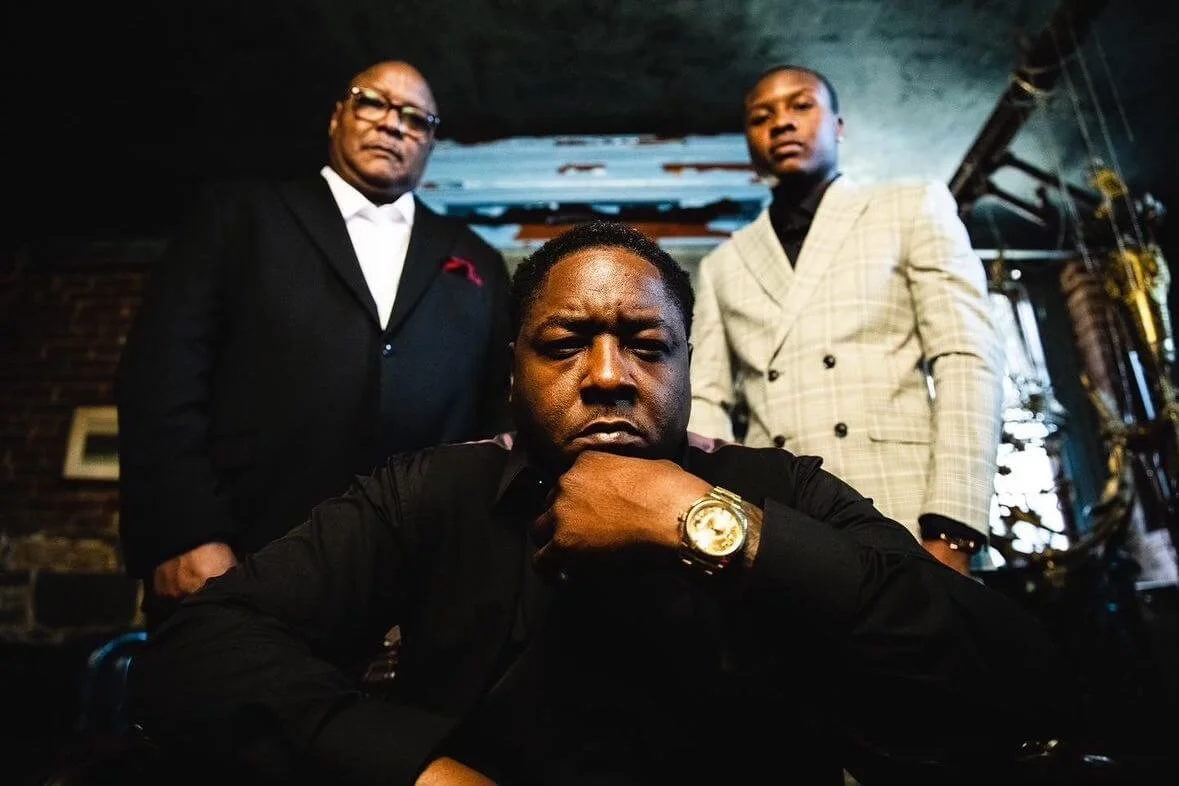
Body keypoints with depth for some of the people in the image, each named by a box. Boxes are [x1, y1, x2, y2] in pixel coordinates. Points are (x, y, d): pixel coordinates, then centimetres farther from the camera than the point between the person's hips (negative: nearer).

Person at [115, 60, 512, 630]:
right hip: (241, 573, -1)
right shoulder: (240, 214, 10)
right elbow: (162, 375, 0)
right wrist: (187, 537, -10)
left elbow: (497, 417, 12)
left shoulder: (477, 264, 15)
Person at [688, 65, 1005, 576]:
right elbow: (704, 399, 10)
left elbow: (968, 358, 1)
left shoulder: (914, 207, 12)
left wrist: (950, 535, -11)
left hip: (903, 523, -1)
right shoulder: (720, 266, 18)